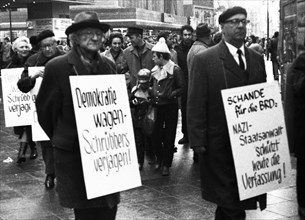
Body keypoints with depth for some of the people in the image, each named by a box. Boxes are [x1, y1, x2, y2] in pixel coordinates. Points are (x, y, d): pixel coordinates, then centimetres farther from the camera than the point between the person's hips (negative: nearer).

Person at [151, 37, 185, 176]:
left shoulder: (175, 69, -10)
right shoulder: (155, 70, 8)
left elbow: (181, 88, -8)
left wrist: (169, 95, -17)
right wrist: (153, 95, 4)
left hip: (170, 106, -5)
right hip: (157, 106, 5)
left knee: (168, 137, 2)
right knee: (155, 135, 5)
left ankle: (166, 164, 11)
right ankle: (160, 159, 26)